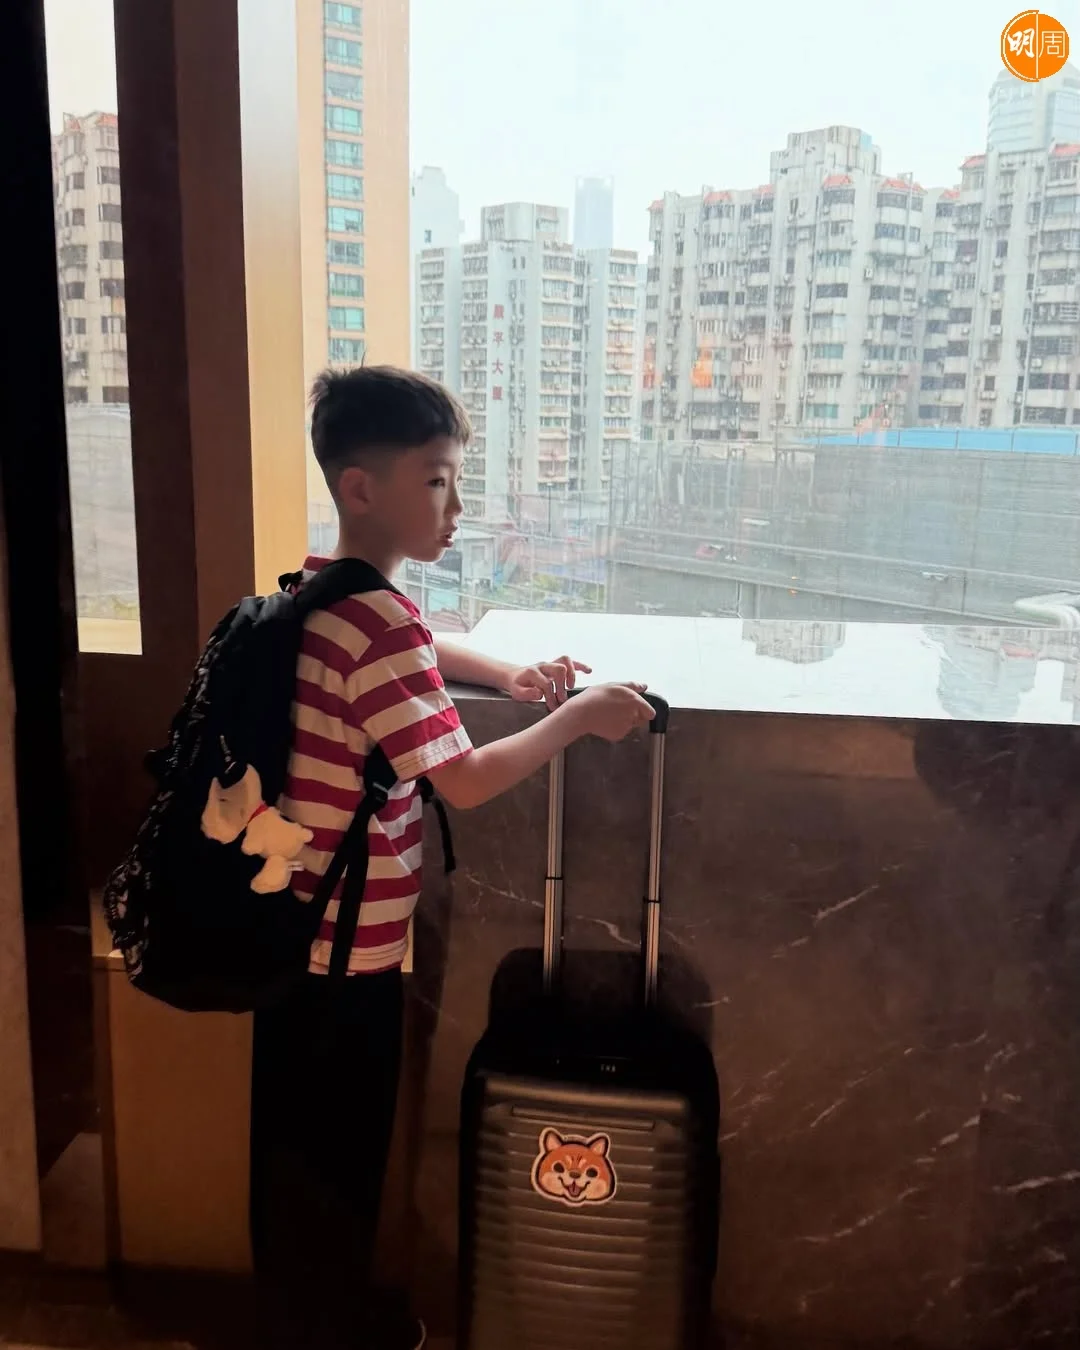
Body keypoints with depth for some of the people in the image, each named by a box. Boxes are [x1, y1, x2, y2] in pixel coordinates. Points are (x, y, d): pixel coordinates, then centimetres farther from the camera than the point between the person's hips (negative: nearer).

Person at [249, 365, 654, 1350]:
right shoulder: (384, 626, -24)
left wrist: (512, 676, 7)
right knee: (340, 1156, 12)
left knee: (297, 1142, 24)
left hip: (294, 924, 9)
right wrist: (579, 716, -13)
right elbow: (466, 782, -23)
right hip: (350, 941, -9)